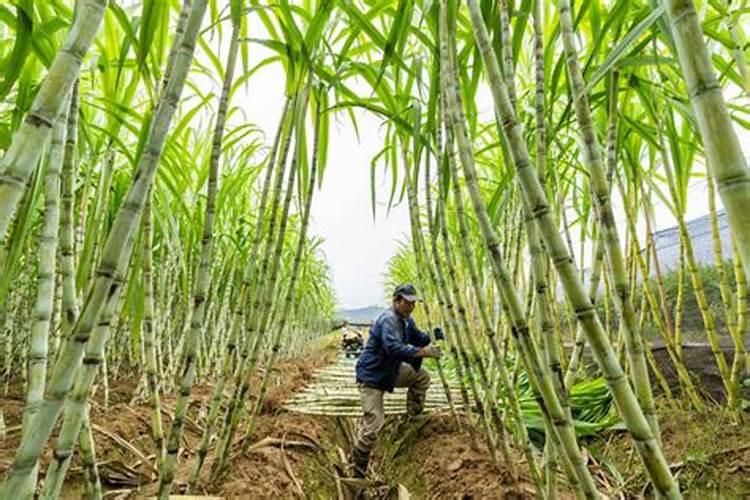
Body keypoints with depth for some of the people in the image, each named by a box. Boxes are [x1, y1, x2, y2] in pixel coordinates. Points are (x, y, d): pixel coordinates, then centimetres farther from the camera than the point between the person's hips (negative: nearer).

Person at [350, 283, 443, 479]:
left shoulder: (406, 320, 5)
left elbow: (418, 337, 10)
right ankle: (358, 471, 6)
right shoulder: (388, 319, -25)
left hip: (391, 372, 9)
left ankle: (413, 418, 22)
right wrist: (422, 352, -44)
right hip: (371, 376, -9)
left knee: (422, 376, 10)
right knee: (373, 423, -10)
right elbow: (393, 347, -39)